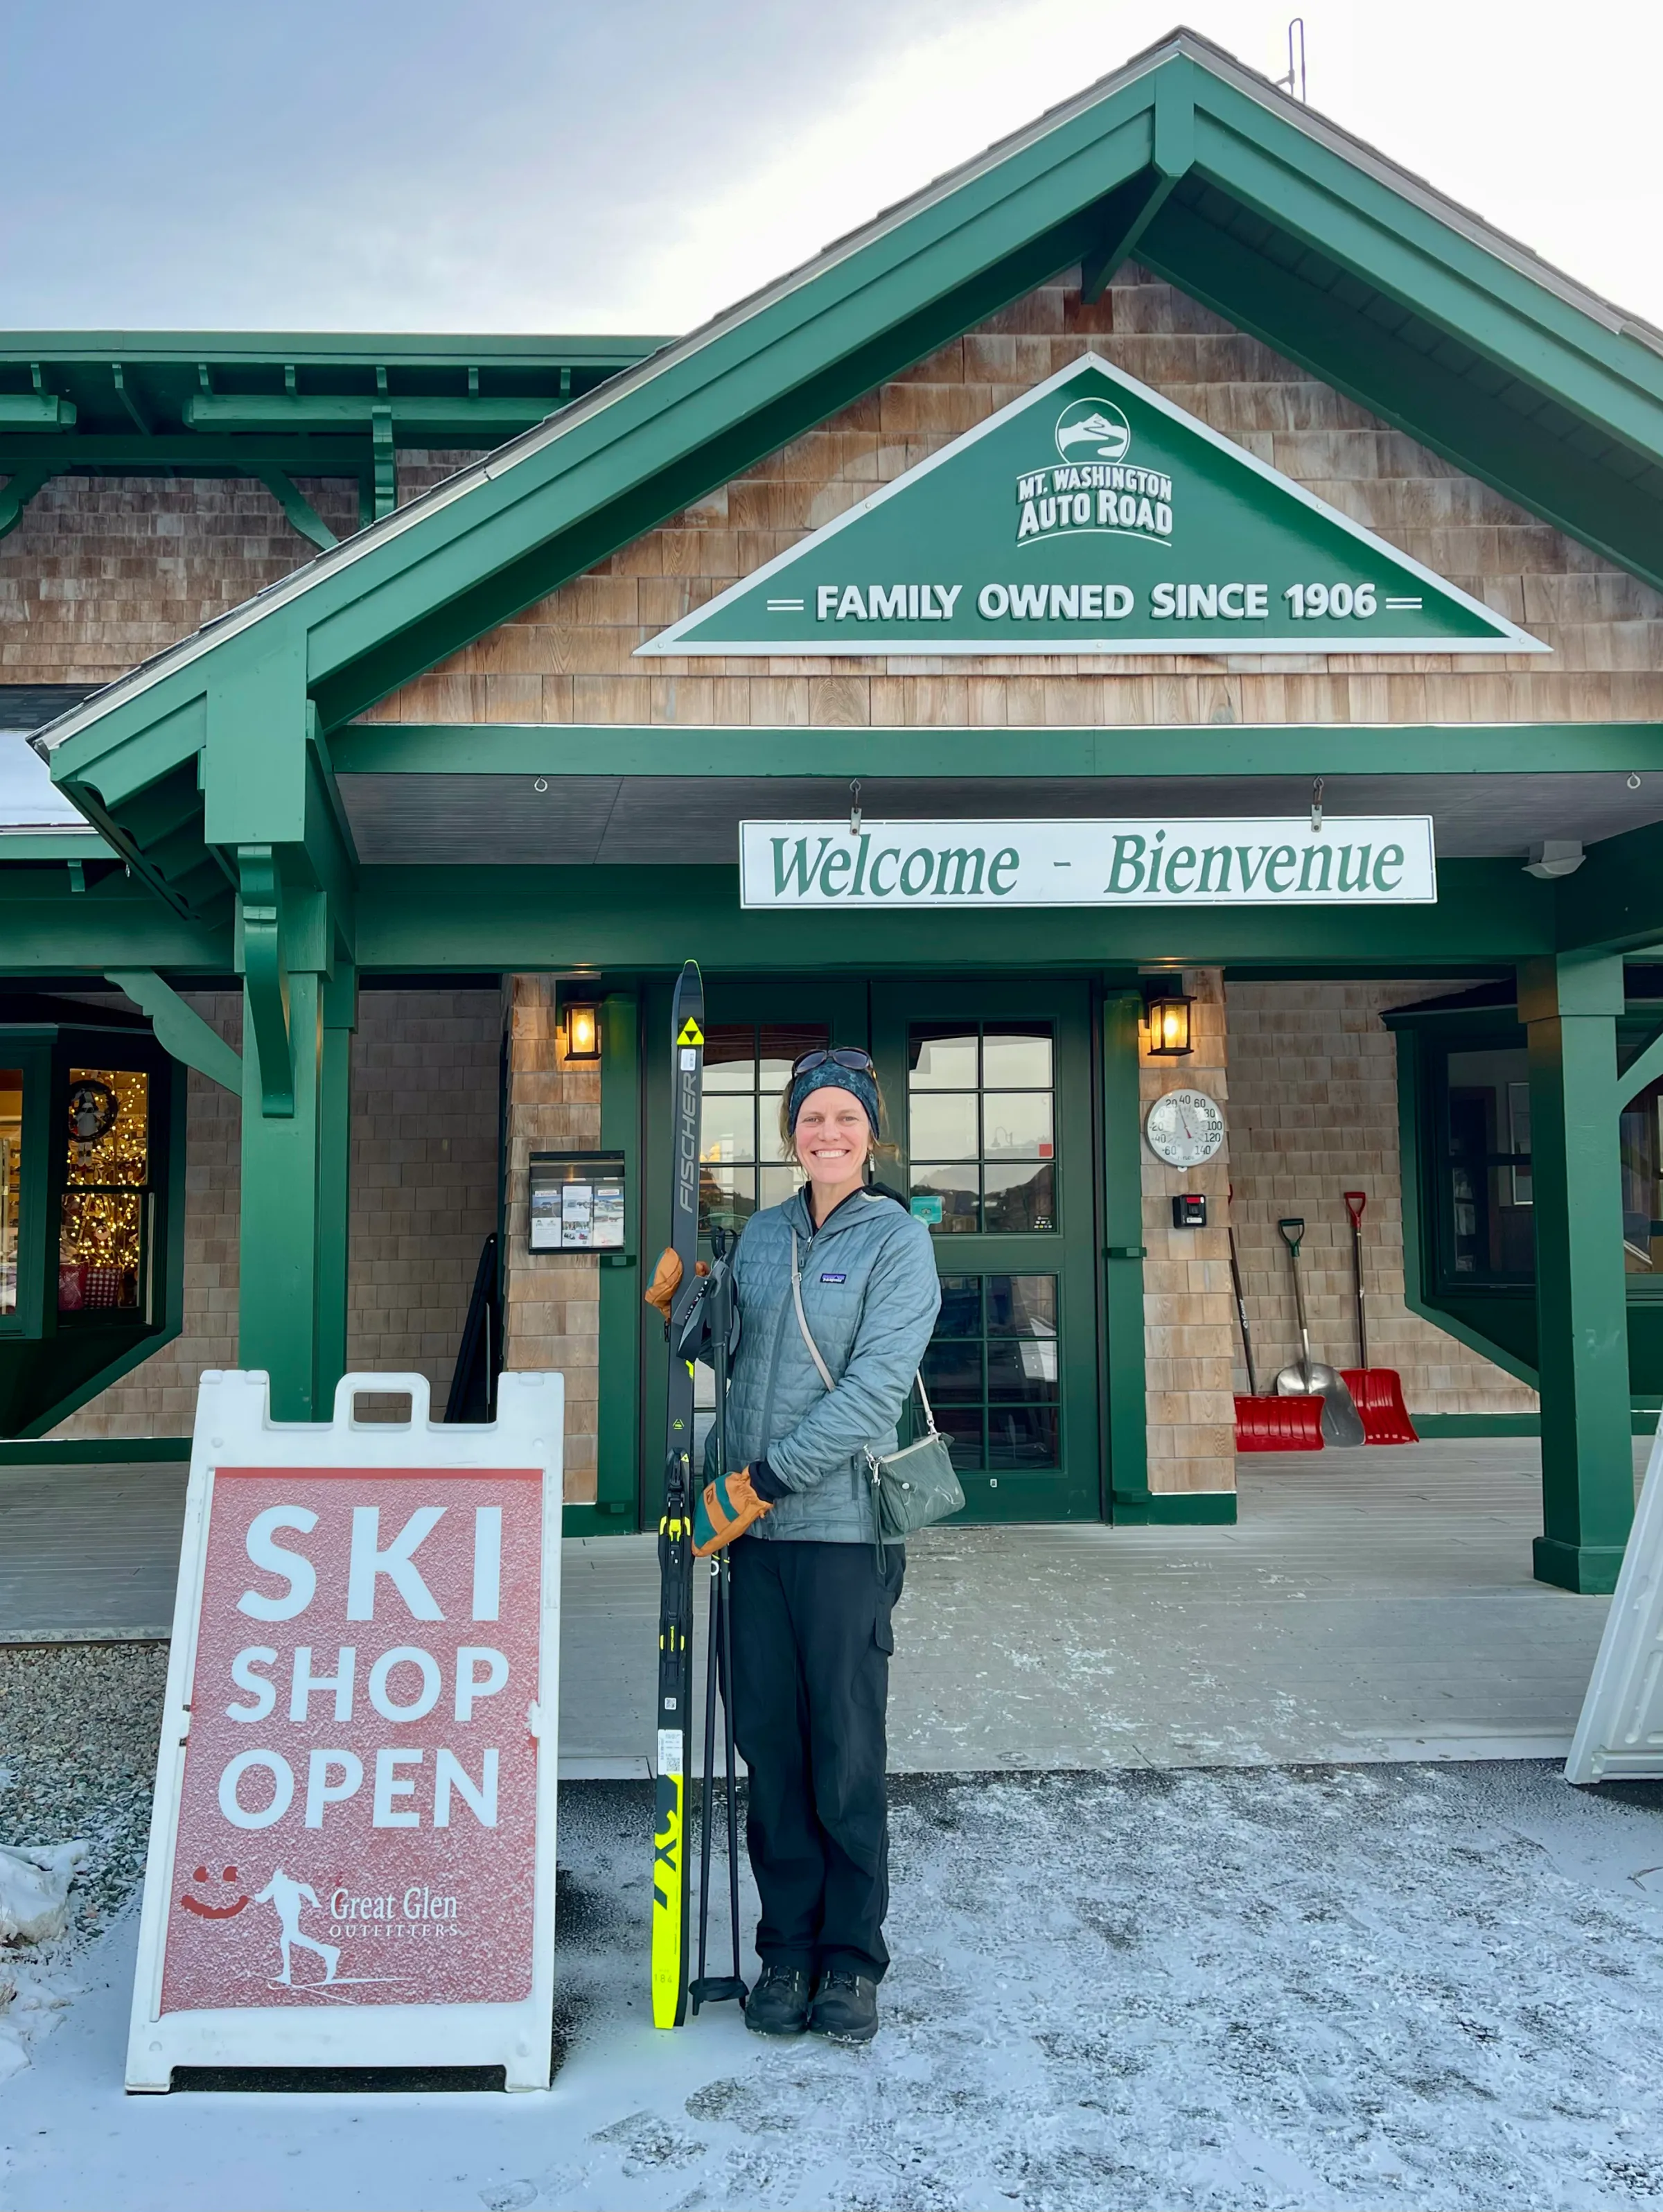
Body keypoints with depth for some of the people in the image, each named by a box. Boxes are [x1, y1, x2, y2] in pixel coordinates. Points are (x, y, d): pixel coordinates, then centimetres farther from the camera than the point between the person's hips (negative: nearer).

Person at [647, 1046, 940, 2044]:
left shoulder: (898, 1237, -5)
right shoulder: (761, 1234, 11)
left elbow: (874, 1388, -14)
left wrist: (760, 1482, -16)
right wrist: (679, 1303, 2)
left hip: (845, 1525, -4)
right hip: (753, 1527, 5)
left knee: (847, 1750, 2)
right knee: (769, 1744, 10)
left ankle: (852, 1960, 18)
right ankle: (786, 1950, 24)